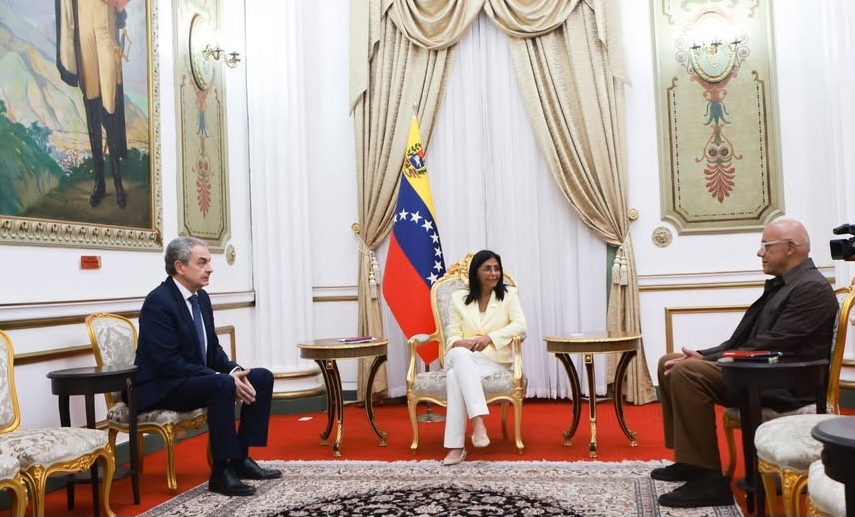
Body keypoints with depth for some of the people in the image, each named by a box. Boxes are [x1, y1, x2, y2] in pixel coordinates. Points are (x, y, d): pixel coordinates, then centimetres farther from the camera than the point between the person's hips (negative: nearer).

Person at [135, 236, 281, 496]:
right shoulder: (158, 302, -20)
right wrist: (226, 378, -28)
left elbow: (212, 348, 11)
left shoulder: (201, 297, 6)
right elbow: (169, 362, -26)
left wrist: (234, 370, -10)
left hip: (197, 378, 9)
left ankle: (240, 458, 2)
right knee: (222, 385, -34)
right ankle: (221, 471, -24)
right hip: (161, 387, -9)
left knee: (262, 377, -1)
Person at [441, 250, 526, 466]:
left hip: (493, 360, -2)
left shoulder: (509, 294, 7)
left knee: (456, 377, -35)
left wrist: (489, 337, -23)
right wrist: (460, 343, -19)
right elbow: (452, 336, 7)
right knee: (460, 354, -39)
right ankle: (478, 421, -47)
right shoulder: (459, 298, 11)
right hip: (461, 359, 2)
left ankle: (456, 446, -38)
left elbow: (520, 326, -8)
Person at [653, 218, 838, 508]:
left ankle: (708, 478, -20)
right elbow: (746, 339, 15)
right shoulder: (781, 285, 17)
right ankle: (688, 459, 9)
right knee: (669, 363, 4)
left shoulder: (812, 289, -14)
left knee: (687, 373, -27)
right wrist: (704, 356, 0)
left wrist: (707, 361, -19)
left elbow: (770, 348, -22)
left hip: (783, 385, -10)